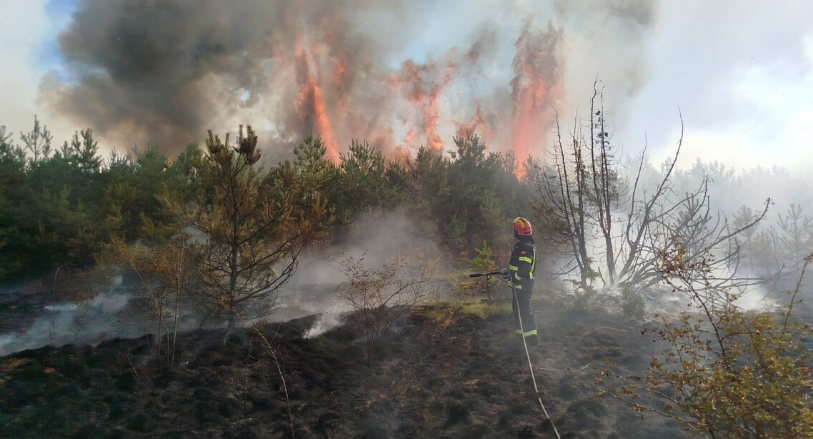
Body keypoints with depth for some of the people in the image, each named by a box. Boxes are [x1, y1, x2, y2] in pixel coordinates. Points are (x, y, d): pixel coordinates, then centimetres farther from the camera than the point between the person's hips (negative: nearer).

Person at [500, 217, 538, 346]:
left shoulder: (524, 247, -21)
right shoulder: (529, 245, 13)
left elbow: (524, 269, -28)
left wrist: (512, 277, -17)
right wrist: (509, 271, 18)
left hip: (522, 284, -11)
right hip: (524, 283, 11)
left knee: (524, 309, -7)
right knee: (518, 307, 19)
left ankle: (531, 337, -3)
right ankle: (522, 333, 30)